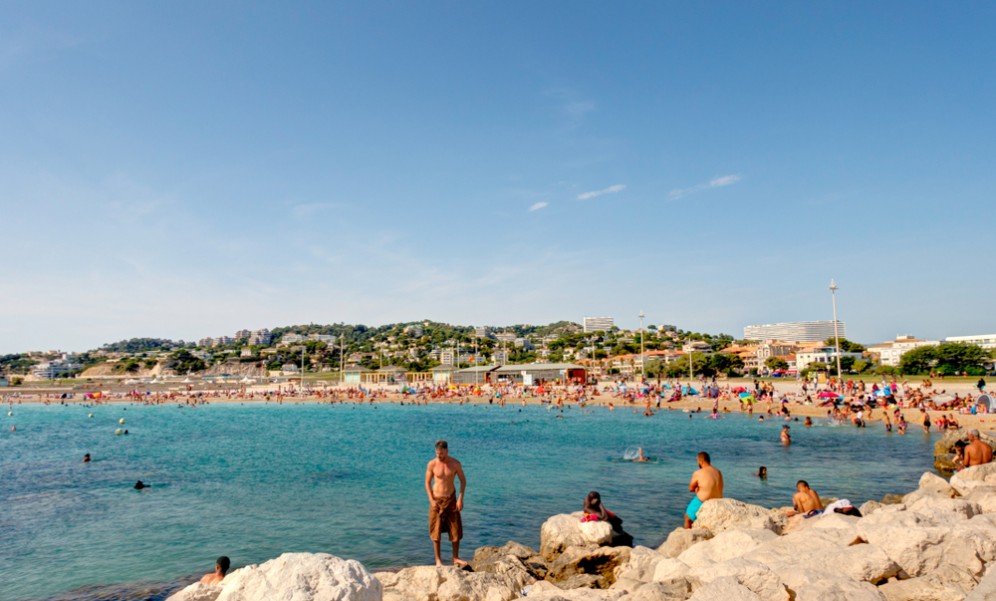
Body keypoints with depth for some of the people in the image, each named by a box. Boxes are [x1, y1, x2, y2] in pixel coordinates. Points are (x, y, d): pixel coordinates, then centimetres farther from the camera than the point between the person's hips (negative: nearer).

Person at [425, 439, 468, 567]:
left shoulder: (455, 464, -7)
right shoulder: (432, 464, -9)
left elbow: (463, 481, 2)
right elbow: (427, 482, -1)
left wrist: (460, 499, -6)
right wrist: (431, 500, -9)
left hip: (451, 499, 1)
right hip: (436, 500, -1)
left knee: (456, 531, 3)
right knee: (436, 532, 3)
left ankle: (455, 558, 17)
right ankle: (438, 560, 15)